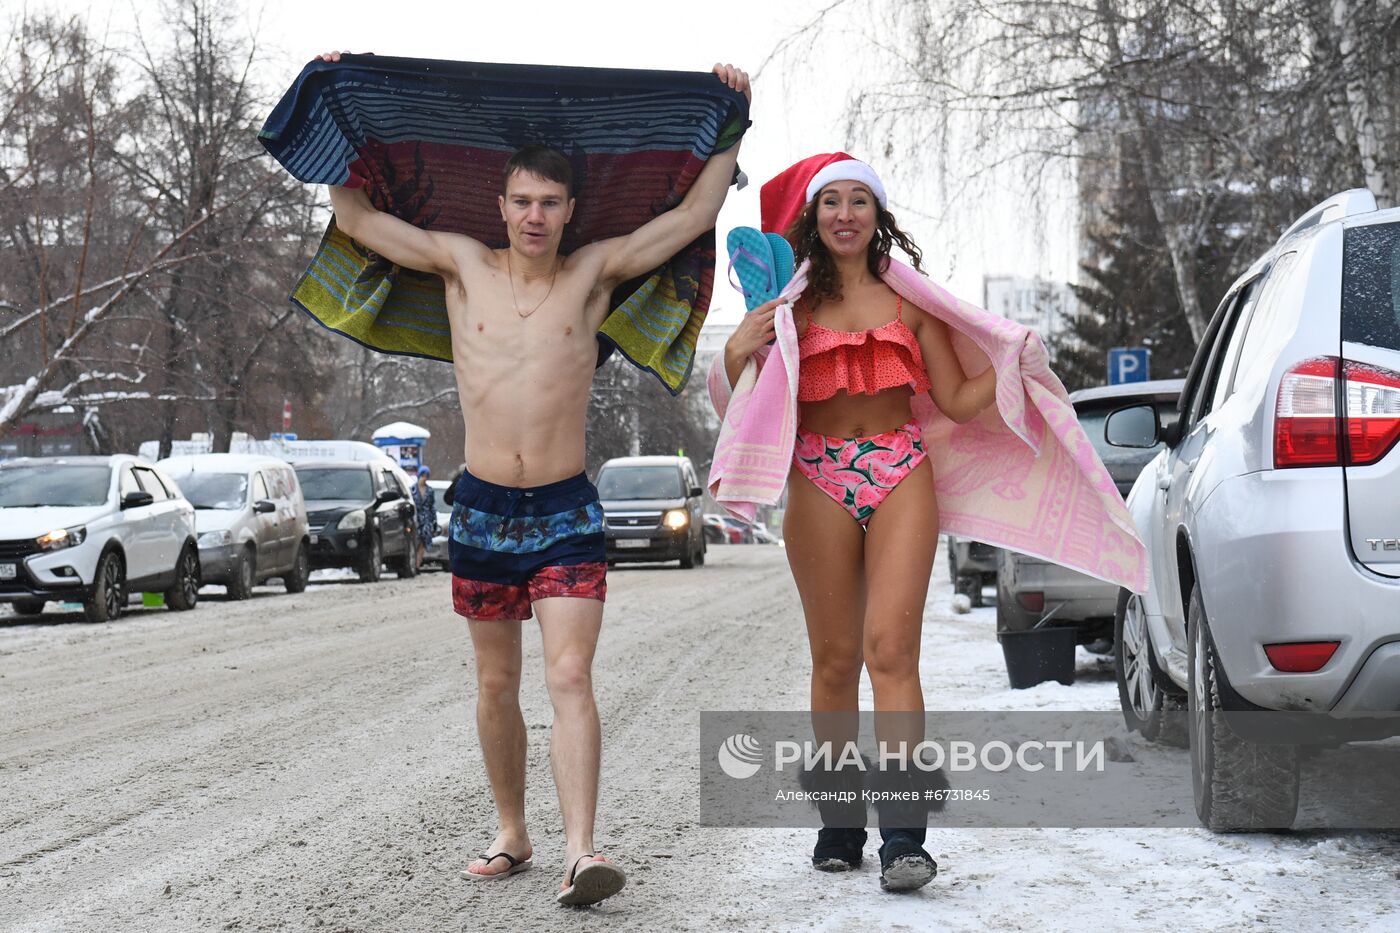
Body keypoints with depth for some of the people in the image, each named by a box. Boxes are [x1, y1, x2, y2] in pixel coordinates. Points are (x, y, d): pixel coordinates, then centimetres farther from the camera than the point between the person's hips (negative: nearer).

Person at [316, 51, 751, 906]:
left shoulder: (593, 274, 2)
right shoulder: (464, 264, 4)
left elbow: (696, 212, 2)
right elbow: (355, 217, 7)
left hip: (566, 510, -2)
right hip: (482, 507, 2)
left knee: (570, 678, -14)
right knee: (497, 684, 12)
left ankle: (582, 853, -23)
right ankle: (512, 836, 26)